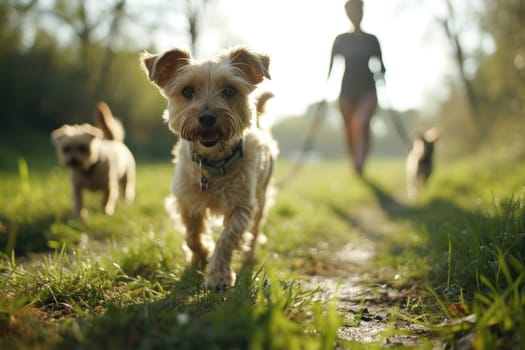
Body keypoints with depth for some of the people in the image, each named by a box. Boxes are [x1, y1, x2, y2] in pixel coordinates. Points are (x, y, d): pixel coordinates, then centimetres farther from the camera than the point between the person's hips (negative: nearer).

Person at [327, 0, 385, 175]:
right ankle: (355, 162, 21)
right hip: (347, 90, 1)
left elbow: (381, 66, 11)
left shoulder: (371, 40, 8)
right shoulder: (341, 40, 6)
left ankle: (359, 164, -33)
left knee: (361, 124, -24)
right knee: (350, 130, 5)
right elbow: (332, 66, 5)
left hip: (368, 90, -1)